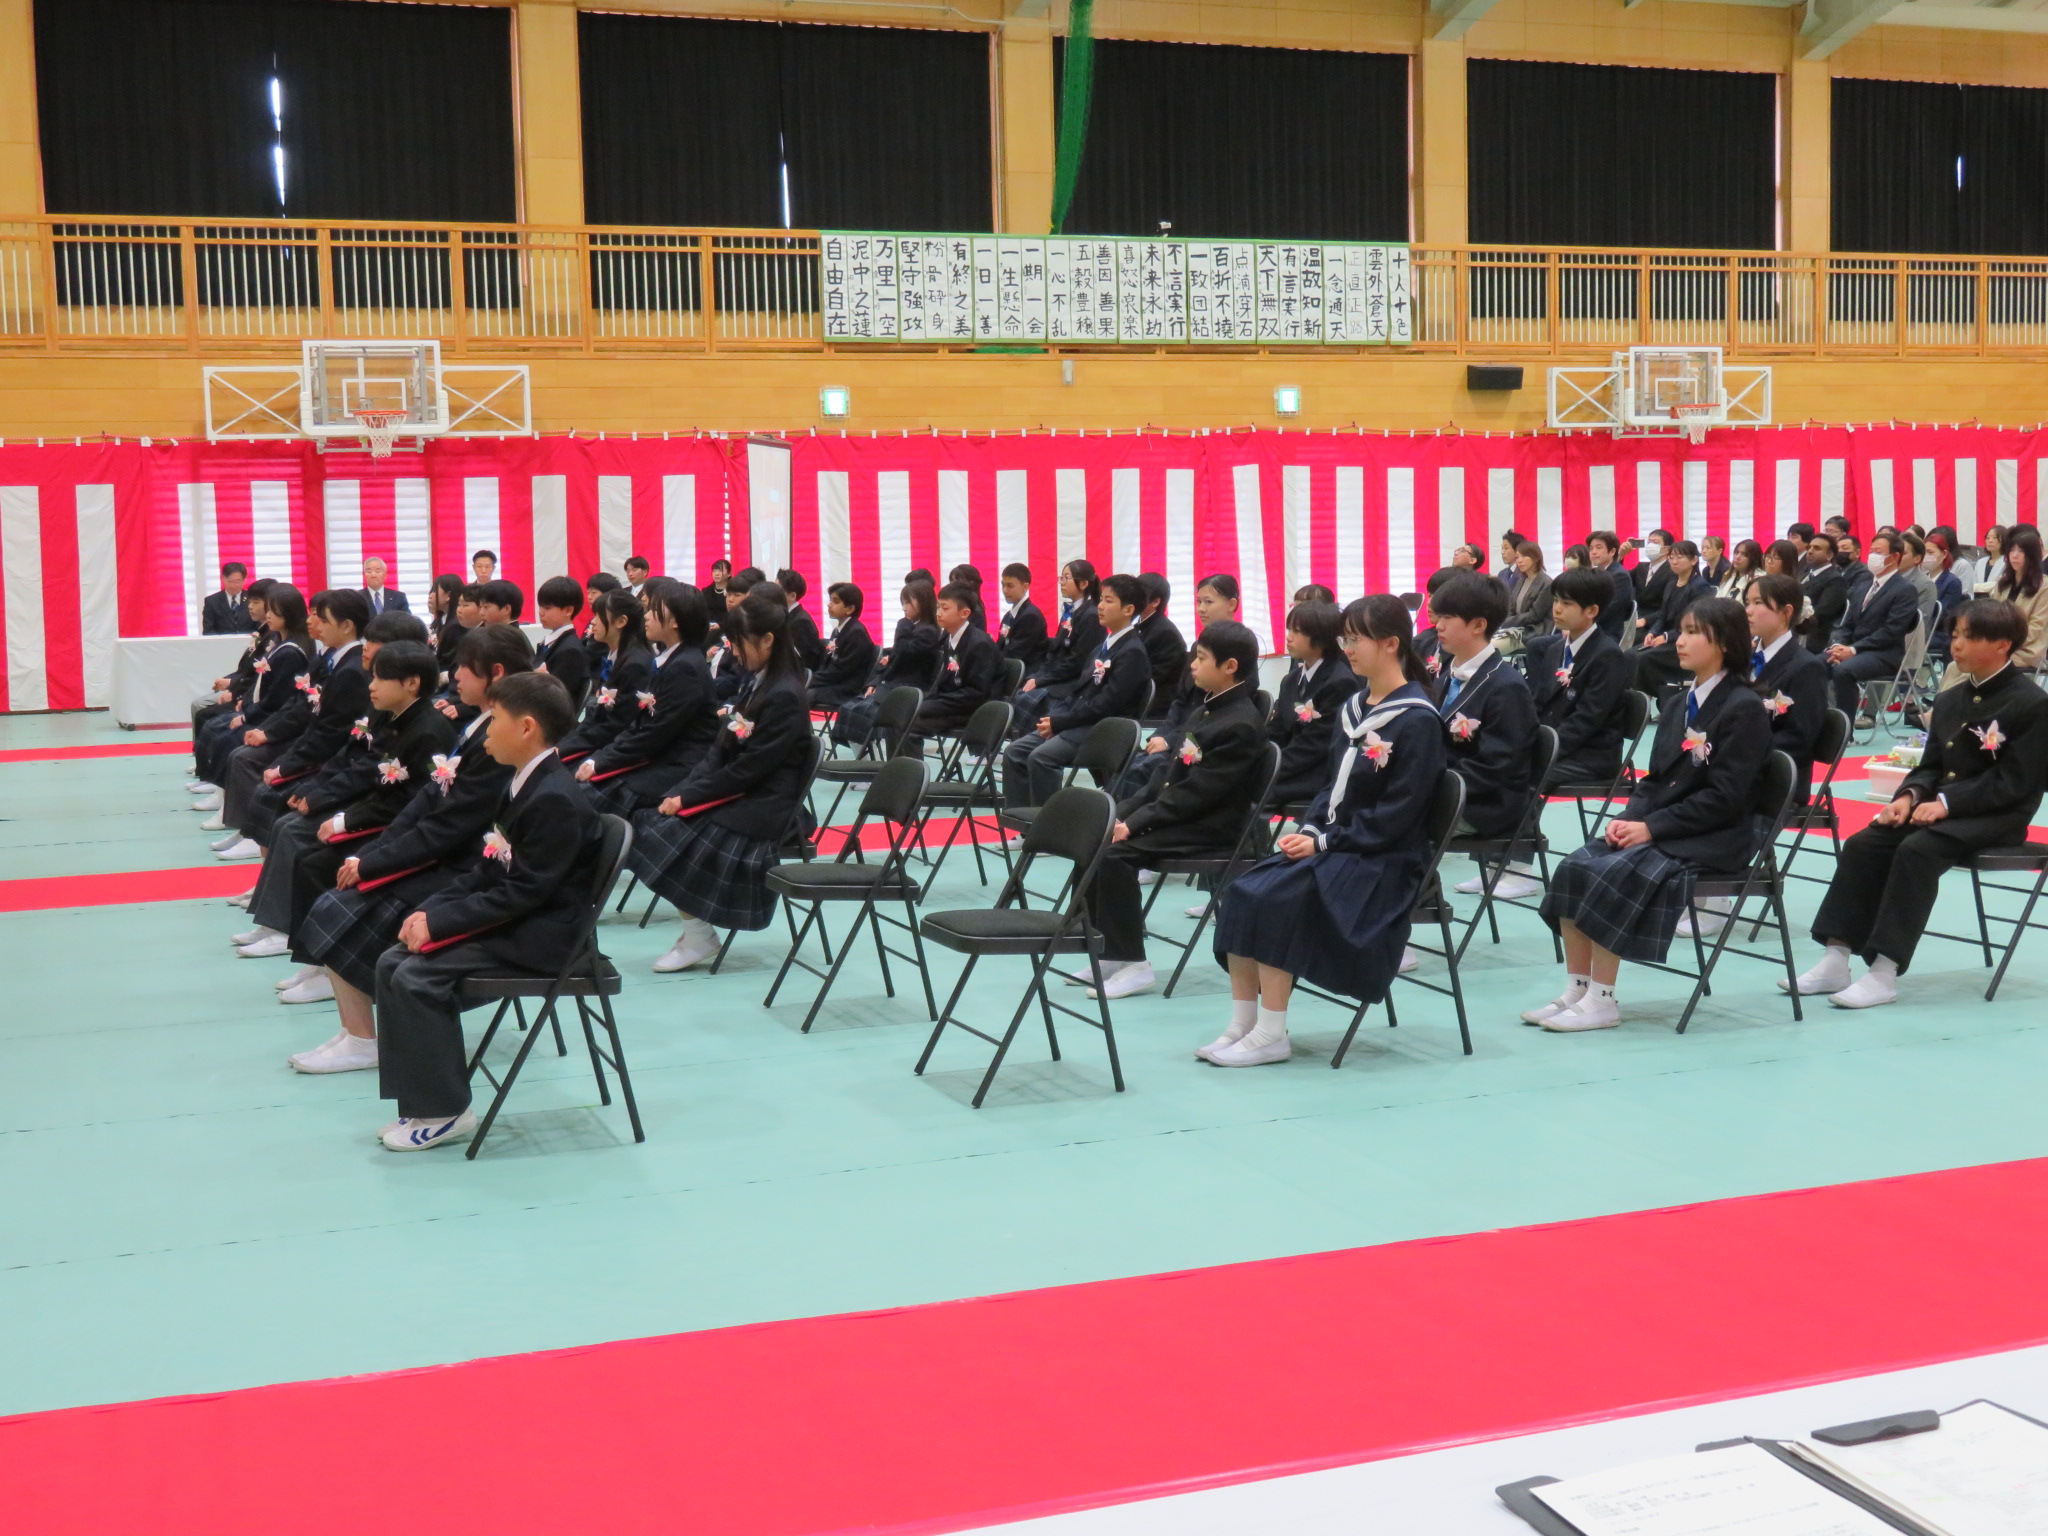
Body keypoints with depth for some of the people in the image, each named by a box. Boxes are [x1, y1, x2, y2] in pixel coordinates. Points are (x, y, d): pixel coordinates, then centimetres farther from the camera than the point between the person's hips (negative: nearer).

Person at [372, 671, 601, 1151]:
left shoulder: (556, 800, -20)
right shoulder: (525, 785, 11)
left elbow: (521, 894, -22)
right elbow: (486, 873, 15)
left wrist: (438, 922, -19)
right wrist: (431, 909, 0)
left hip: (540, 937, -10)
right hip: (509, 923, 10)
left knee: (417, 977, -21)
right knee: (393, 963, 1)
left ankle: (444, 1112, -9)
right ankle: (421, 1100, 5)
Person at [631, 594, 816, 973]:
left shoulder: (784, 697, -16)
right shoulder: (755, 684, 11)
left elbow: (749, 768, -19)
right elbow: (721, 750, 11)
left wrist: (688, 798, -17)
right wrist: (683, 790, -4)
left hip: (762, 804, -8)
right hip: (735, 791, 8)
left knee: (671, 838, -20)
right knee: (651, 824, -10)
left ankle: (698, 937, -6)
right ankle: (694, 924, -5)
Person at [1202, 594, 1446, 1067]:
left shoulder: (1417, 720, -13)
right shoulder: (1354, 708, 13)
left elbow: (1396, 814, -17)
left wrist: (1325, 841, -18)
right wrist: (1309, 828, -1)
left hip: (1383, 861, -8)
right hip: (1331, 845, 8)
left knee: (1274, 900, -26)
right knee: (1242, 892, -13)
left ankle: (1272, 1035, -18)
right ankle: (1242, 1024, -11)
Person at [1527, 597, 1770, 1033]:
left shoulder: (1744, 709, -9)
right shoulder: (1680, 706, 16)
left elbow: (1723, 797, -16)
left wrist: (1652, 827, -18)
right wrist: (1630, 817, -4)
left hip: (1713, 840, -8)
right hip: (1655, 828, 8)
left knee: (1613, 874, -28)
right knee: (1574, 867, -15)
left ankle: (1602, 1000, -20)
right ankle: (1576, 989, -11)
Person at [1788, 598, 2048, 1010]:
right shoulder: (1949, 701, 16)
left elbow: (2013, 782, -15)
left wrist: (1947, 802, -22)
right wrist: (1909, 795, -5)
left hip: (1996, 817, -7)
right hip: (1940, 807, 7)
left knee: (1916, 849, -33)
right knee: (1863, 845, -17)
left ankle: (1884, 974, -33)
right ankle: (1835, 962, -20)